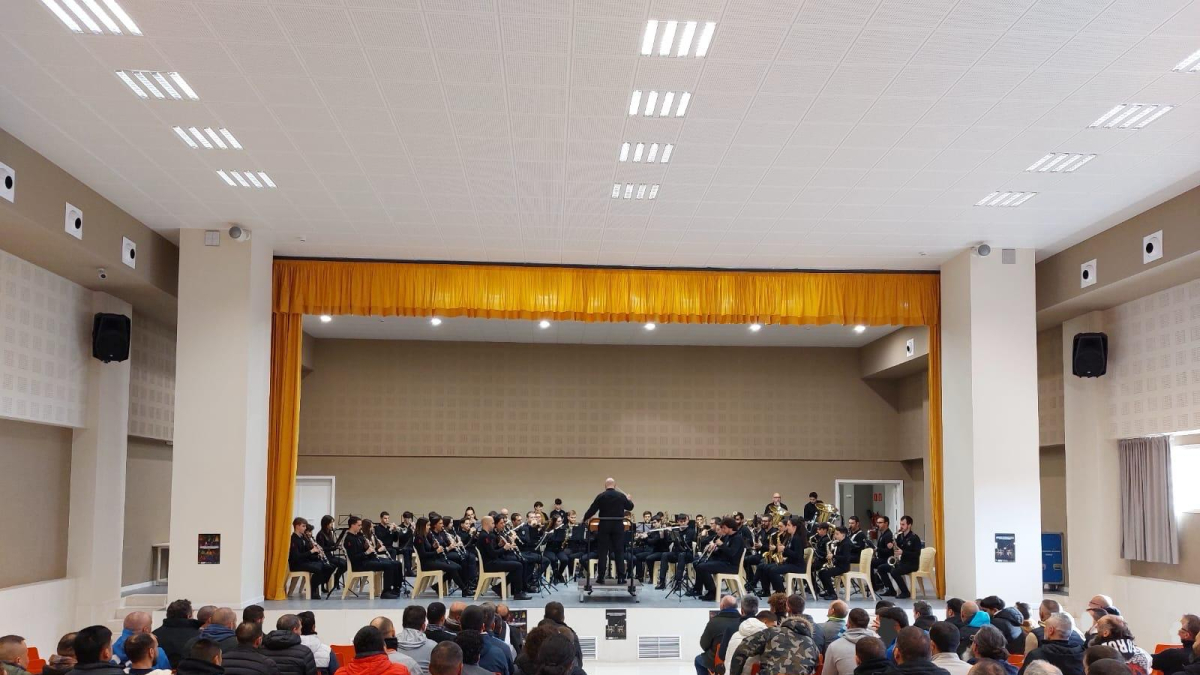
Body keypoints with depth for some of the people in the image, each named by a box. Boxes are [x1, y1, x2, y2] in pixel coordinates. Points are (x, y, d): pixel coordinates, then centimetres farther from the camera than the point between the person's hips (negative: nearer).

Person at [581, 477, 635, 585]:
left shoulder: (601, 496, -6)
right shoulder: (621, 496, -2)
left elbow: (592, 510, -2)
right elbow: (630, 507, 13)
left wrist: (585, 519, 16)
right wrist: (629, 499, 35)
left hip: (604, 526, -1)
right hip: (618, 526, 1)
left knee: (602, 552, 4)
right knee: (619, 552, 5)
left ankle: (601, 577, 3)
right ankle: (621, 577, 2)